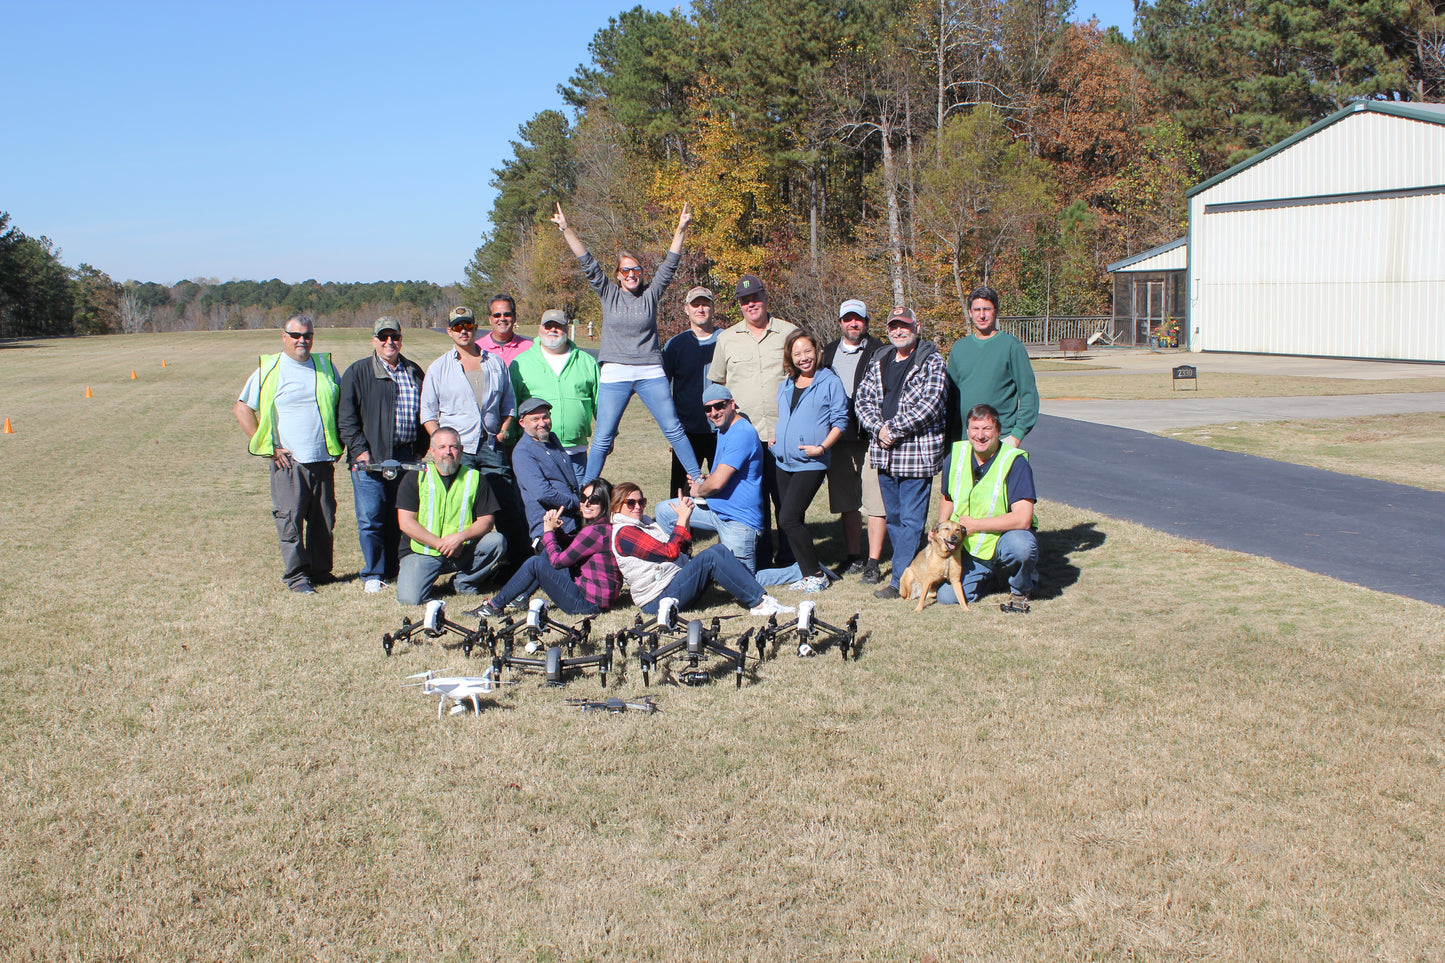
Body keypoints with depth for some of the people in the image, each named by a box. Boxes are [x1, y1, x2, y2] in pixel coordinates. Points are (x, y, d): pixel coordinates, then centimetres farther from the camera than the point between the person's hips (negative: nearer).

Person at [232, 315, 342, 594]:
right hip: (288, 461, -3)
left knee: (324, 519, 6)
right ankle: (296, 576, 4)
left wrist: (339, 443, 11)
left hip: (323, 459, 3)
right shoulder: (268, 370, 1)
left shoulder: (326, 366, 12)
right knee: (290, 519, -5)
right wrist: (268, 447, -4)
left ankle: (320, 571, 18)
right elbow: (242, 409, 1)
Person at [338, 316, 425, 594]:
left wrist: (422, 449, 14)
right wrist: (359, 449, -12)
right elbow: (346, 417, -2)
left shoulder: (414, 372, 15)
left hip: (407, 456, 4)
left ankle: (395, 569, 19)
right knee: (371, 517, -5)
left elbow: (425, 412, 22)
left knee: (401, 517, 7)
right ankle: (373, 575, 4)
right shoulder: (358, 373, 2)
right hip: (370, 457, -4)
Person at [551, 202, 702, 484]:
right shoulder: (609, 294, 7)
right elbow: (588, 263, 2)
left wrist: (680, 231, -5)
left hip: (651, 373, 1)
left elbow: (670, 265, 4)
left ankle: (697, 479, 9)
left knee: (673, 429, 1)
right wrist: (566, 230, -4)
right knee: (603, 437, 0)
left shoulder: (651, 294, 8)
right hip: (615, 375, 0)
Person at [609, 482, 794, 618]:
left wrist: (685, 519, 3)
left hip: (677, 579, 10)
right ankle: (759, 603, -21)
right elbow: (670, 552, -19)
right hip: (660, 598, -10)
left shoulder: (644, 522, 20)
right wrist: (682, 519, -13)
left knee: (719, 549, -6)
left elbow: (680, 549, 16)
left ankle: (760, 600, -15)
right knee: (710, 557, -23)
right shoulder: (624, 533, -12)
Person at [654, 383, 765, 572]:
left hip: (738, 520, -10)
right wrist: (706, 478, 5)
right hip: (715, 509, 10)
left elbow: (717, 483, -25)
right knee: (664, 511, 10)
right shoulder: (723, 430, 12)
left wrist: (698, 490, -3)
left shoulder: (742, 434, -21)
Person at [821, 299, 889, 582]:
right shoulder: (830, 352, 15)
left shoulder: (878, 352, -3)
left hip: (869, 438, -5)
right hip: (837, 437, 6)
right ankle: (853, 558, 22)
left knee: (874, 503, -4)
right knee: (847, 504, 12)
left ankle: (873, 563, 0)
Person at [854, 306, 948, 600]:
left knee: (911, 520, -5)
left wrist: (893, 429, -14)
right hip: (884, 452, 7)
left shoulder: (931, 362, -5)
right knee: (893, 517, 13)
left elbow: (929, 405, -16)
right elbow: (863, 398, 9)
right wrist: (878, 429, -8)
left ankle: (900, 581, -3)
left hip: (917, 453, -6)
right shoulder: (879, 361, 14)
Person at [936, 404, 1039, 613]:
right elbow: (947, 499, 16)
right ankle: (989, 574, 18)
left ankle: (1019, 591, -3)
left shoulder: (1015, 461, -17)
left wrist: (974, 524, -21)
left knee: (1021, 545, -38)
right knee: (947, 597, -15)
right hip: (968, 548, 4)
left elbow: (1022, 519, -26)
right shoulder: (956, 455, -2)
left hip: (1004, 539, -4)